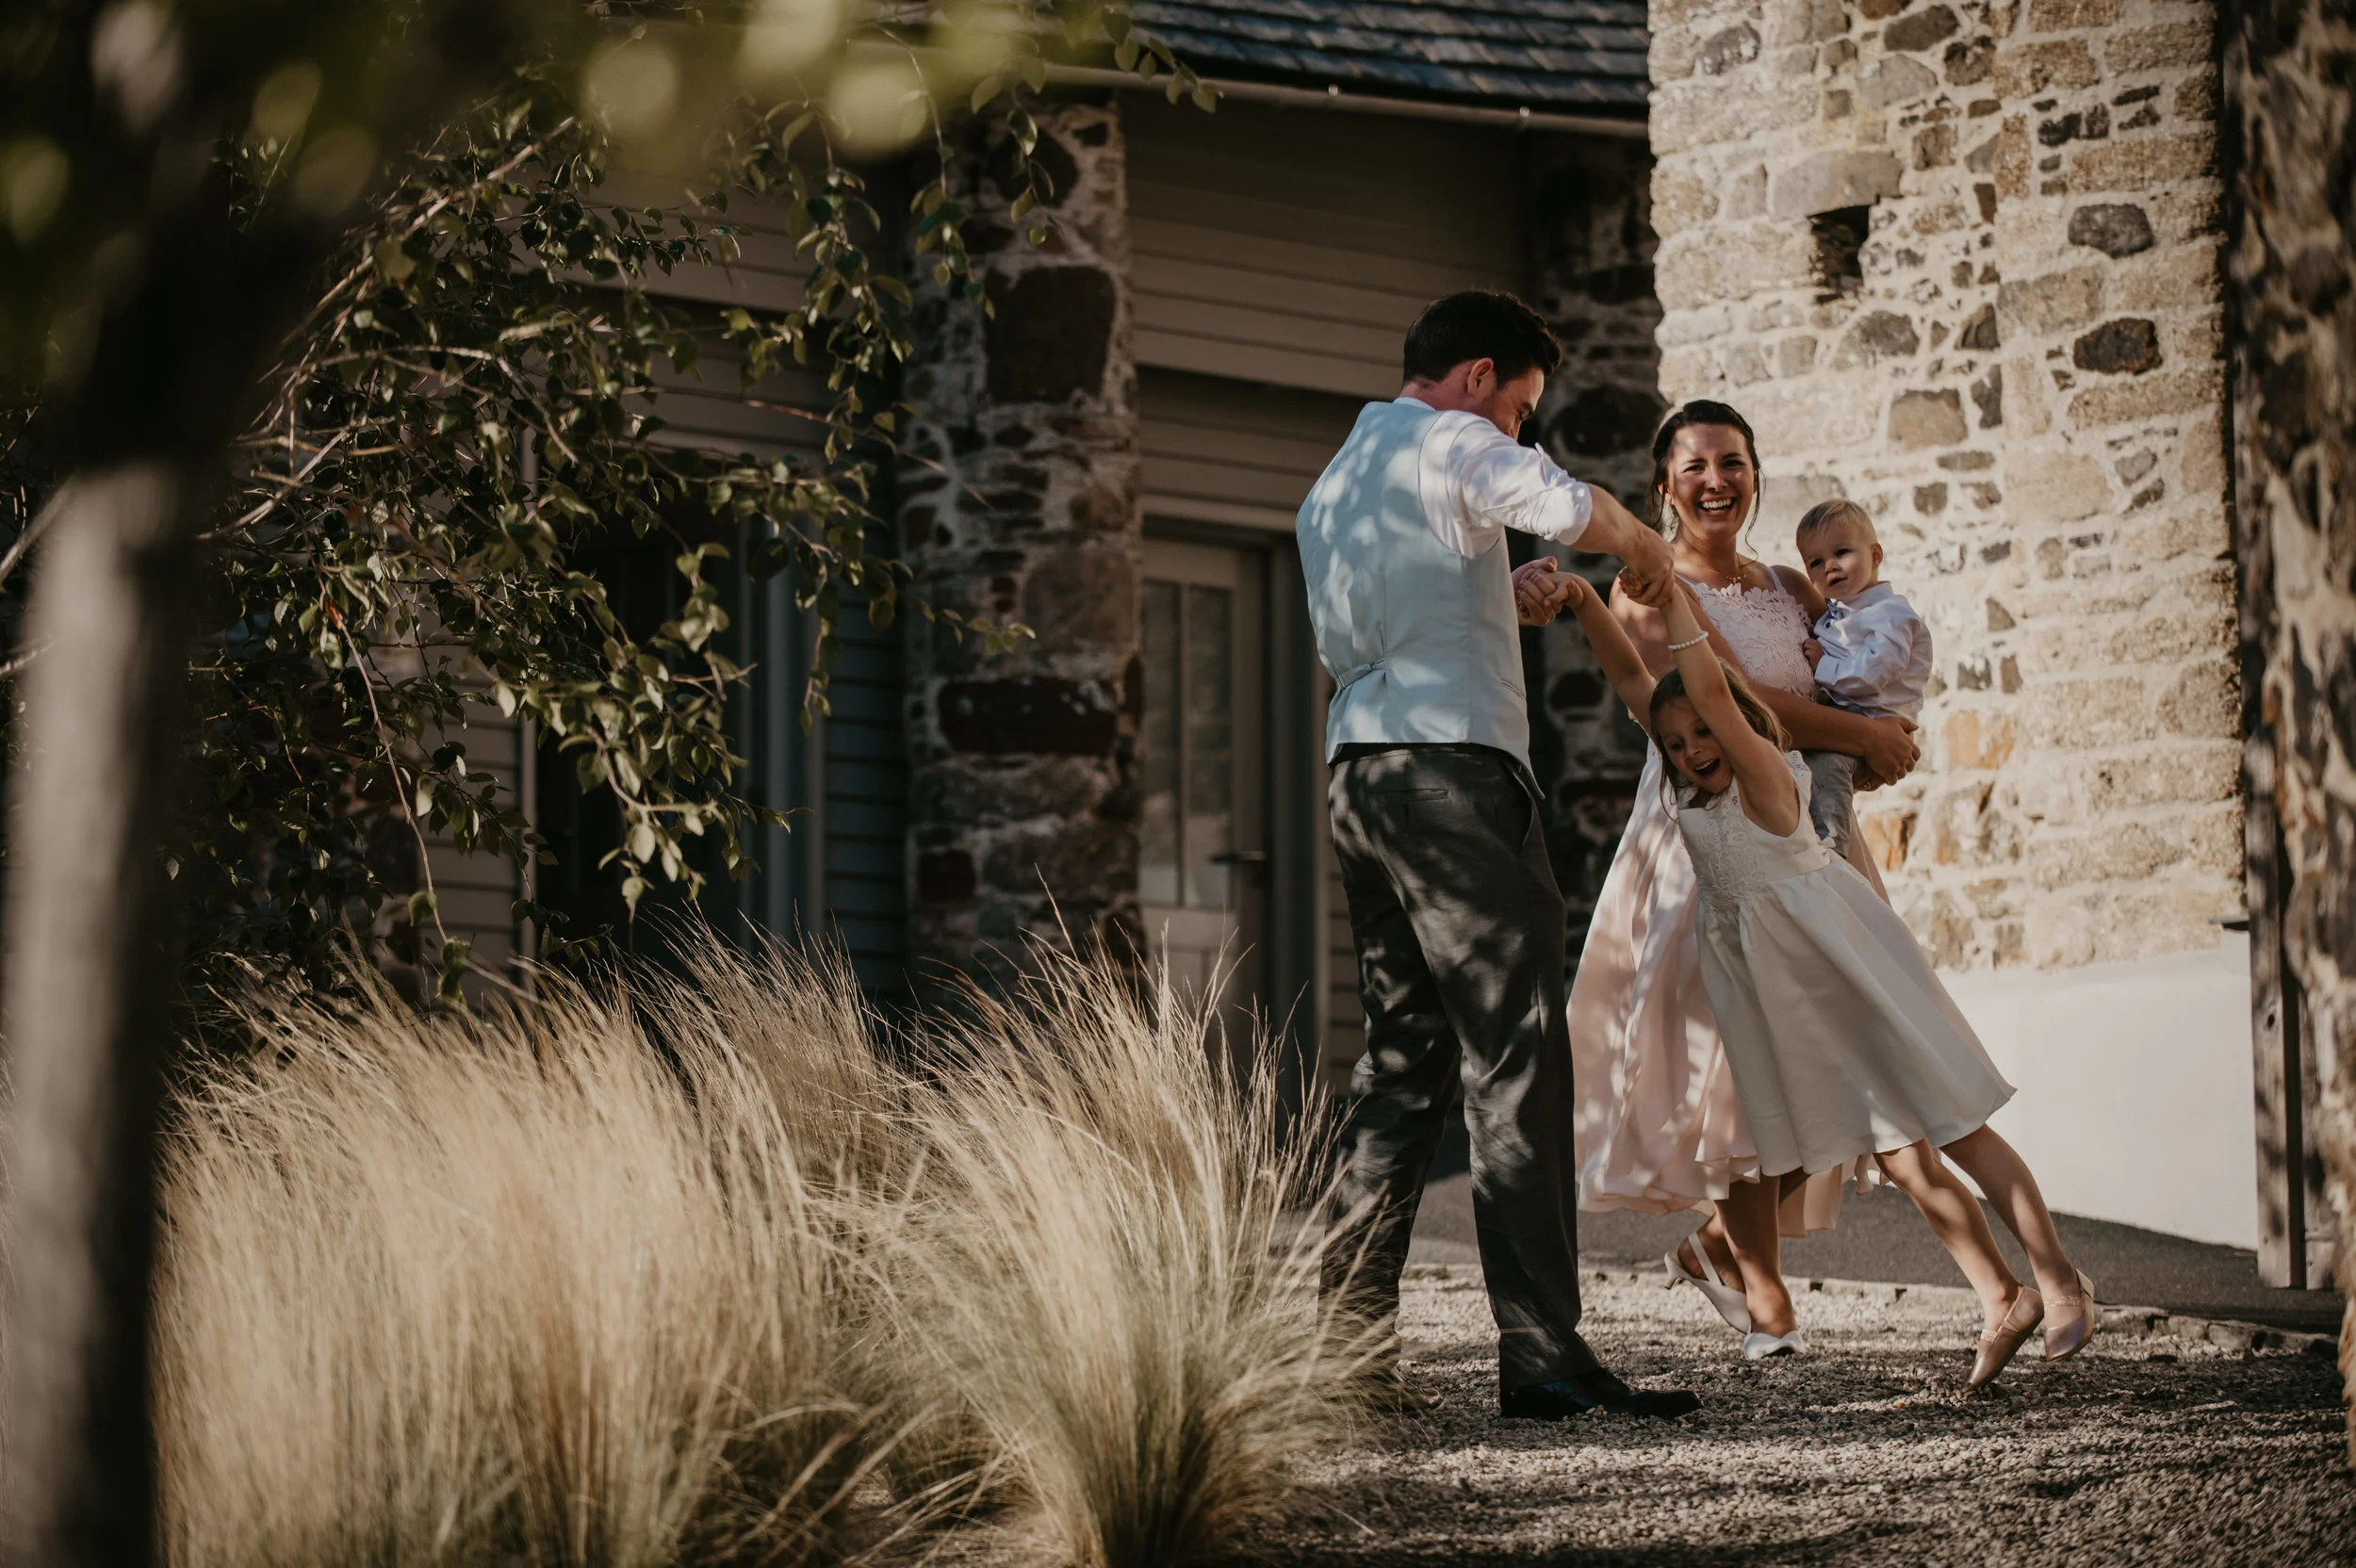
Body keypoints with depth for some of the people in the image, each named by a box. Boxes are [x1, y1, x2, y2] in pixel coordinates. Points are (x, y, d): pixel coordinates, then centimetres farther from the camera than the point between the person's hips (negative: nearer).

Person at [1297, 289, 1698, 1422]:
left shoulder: (1329, 488, 26)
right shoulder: (1450, 441, -1)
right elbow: (1569, 508, -18)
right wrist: (1642, 547, 3)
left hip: (1357, 774, 9)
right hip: (1452, 766, -9)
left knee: (1403, 1056, 11)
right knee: (1514, 1060, -10)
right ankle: (1541, 1354, -14)